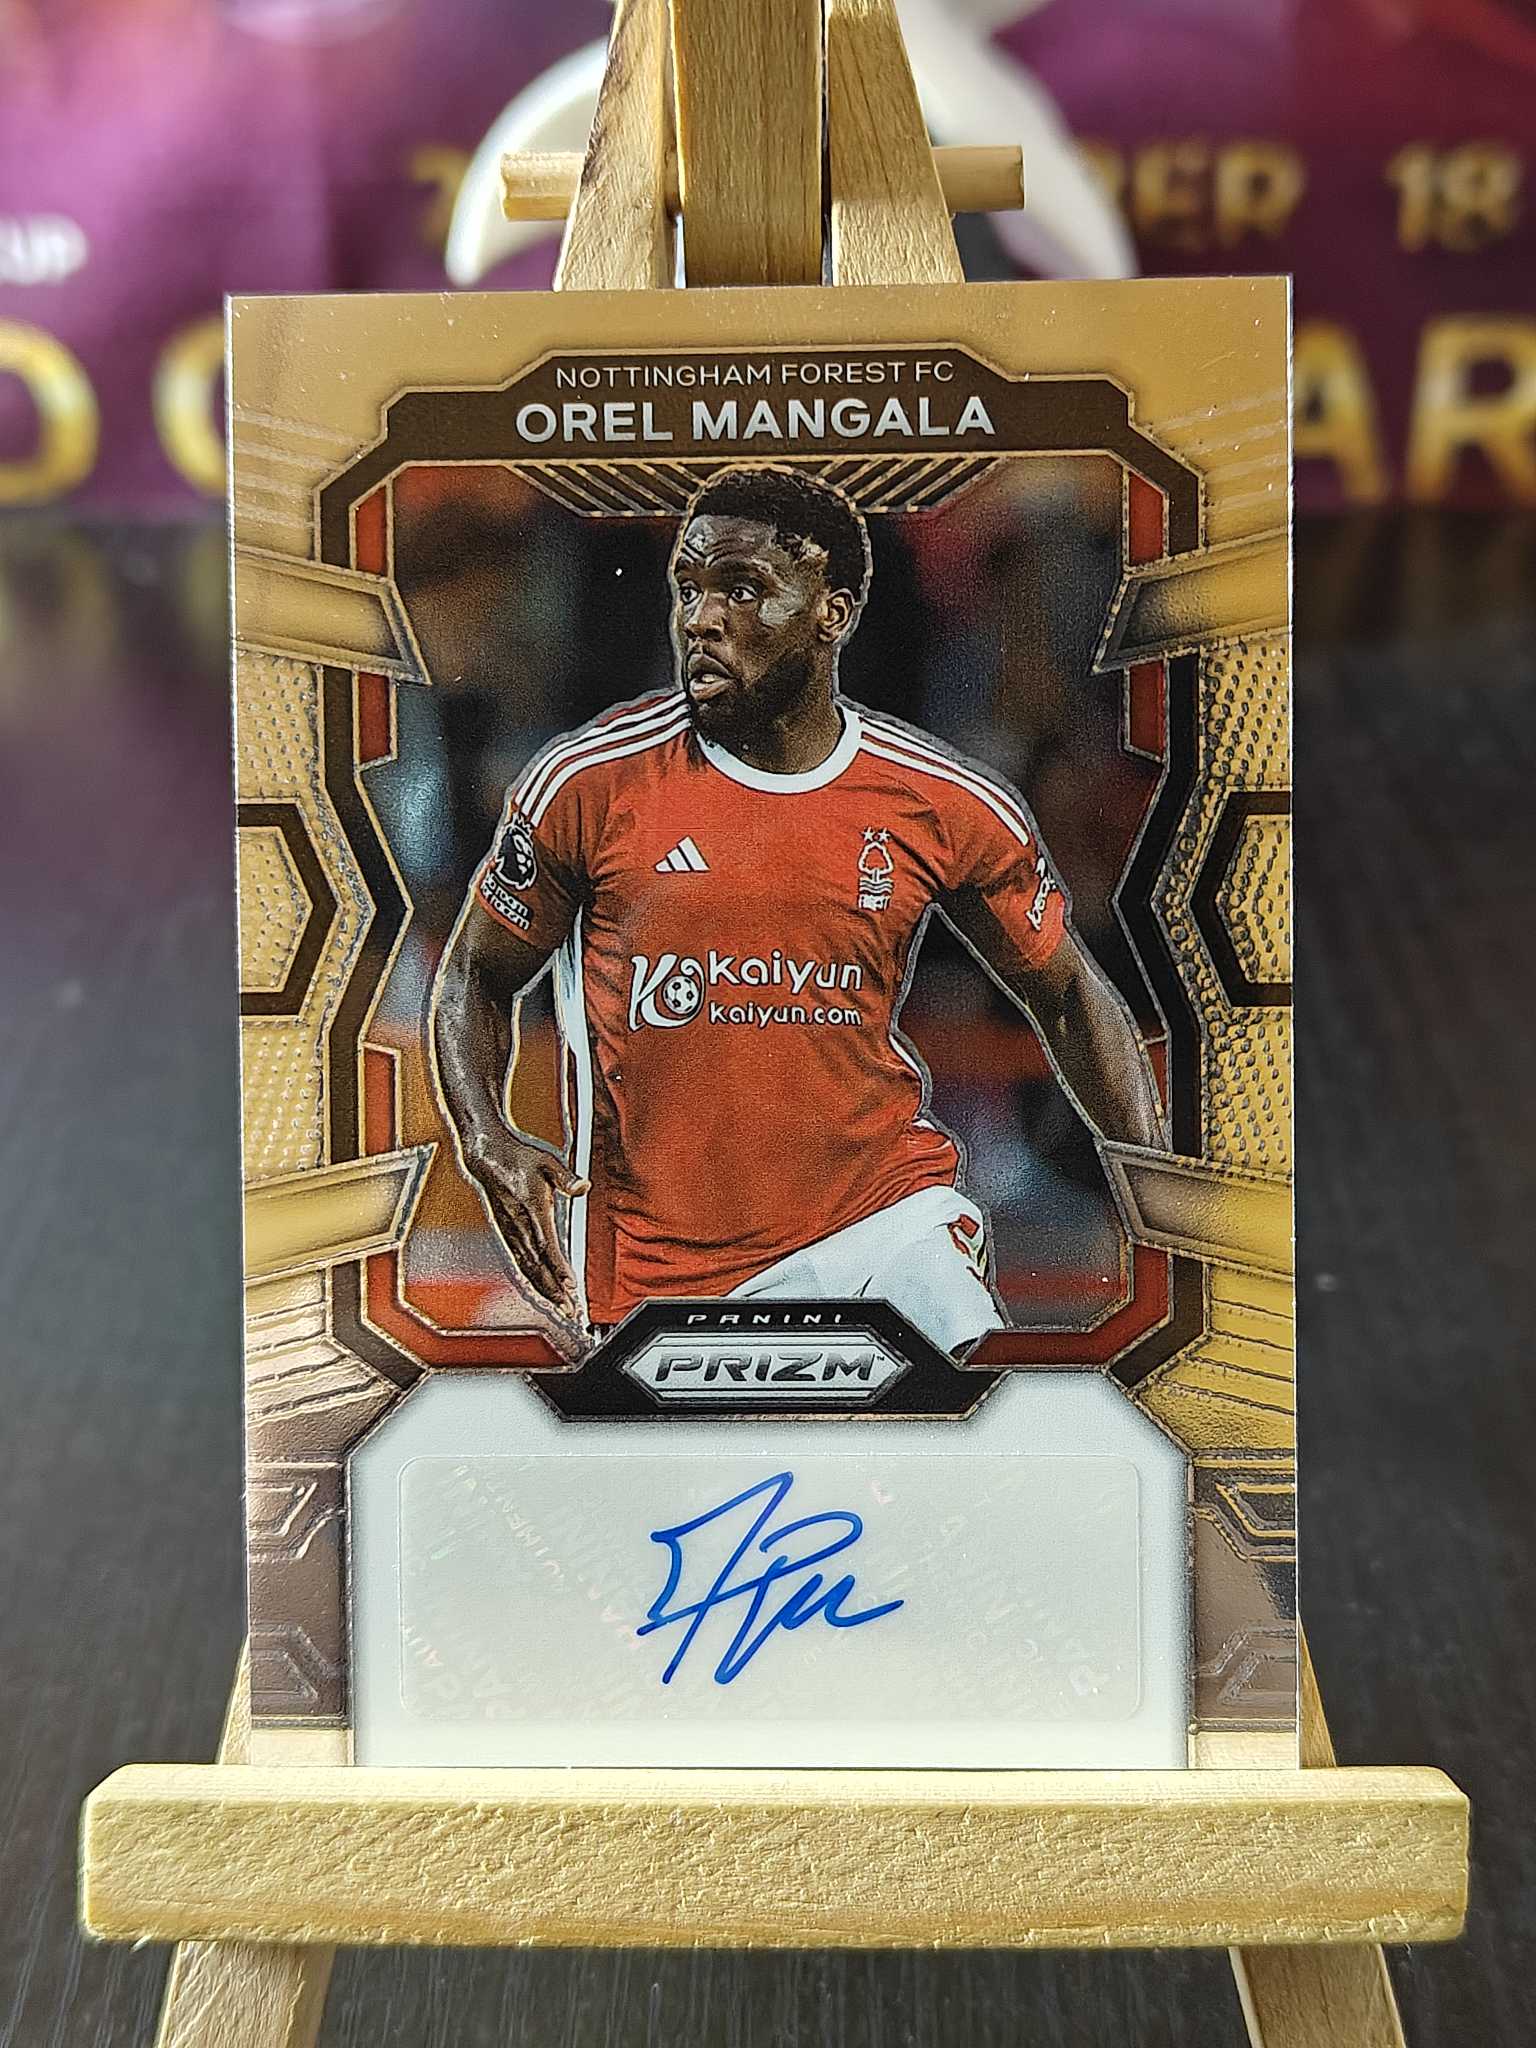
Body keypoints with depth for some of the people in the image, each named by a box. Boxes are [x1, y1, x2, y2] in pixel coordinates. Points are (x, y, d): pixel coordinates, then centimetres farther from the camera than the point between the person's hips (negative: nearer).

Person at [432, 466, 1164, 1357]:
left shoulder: (951, 807, -4)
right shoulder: (587, 784, -7)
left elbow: (1069, 994, 9)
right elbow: (476, 977, 5)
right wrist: (488, 1142, -13)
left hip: (883, 1215, 0)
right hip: (654, 1263, 0)